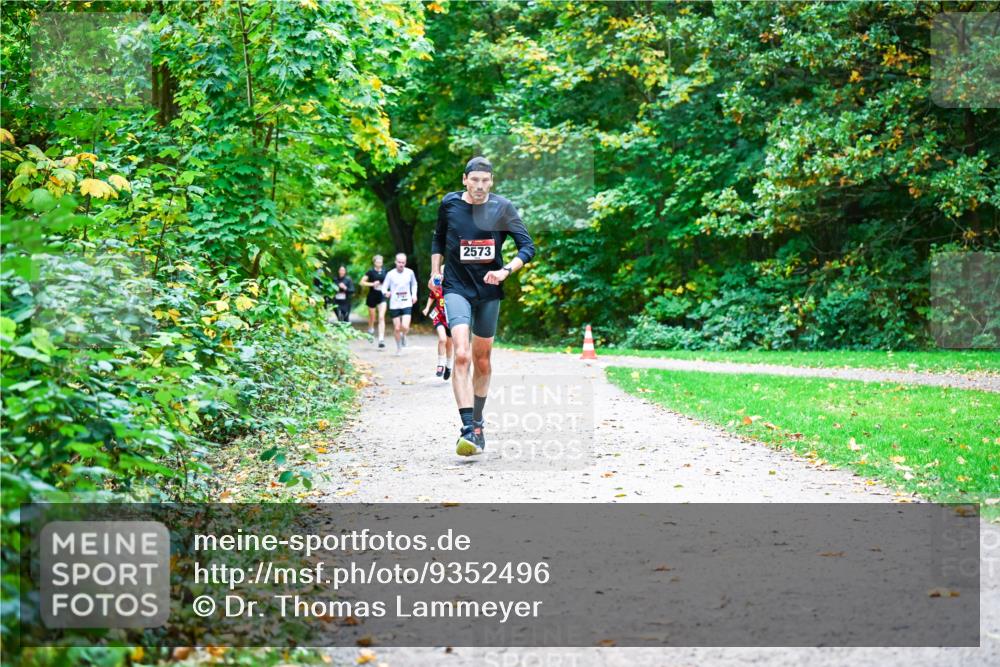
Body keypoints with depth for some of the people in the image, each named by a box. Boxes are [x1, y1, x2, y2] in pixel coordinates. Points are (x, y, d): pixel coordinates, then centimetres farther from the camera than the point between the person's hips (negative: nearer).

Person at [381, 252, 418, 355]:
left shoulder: (410, 272, 0)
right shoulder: (390, 274, -4)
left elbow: (414, 284, 19)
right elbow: (384, 287, -2)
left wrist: (414, 294, 5)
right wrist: (386, 292, -25)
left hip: (407, 304, 0)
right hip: (394, 305, 0)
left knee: (405, 327, -15)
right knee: (397, 328, 4)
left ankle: (403, 335, 21)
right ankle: (399, 348, 25)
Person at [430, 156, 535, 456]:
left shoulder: (502, 208, -4)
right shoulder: (449, 204, -1)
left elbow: (527, 246, -4)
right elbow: (438, 239, 18)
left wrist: (506, 270, -18)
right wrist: (434, 273, 11)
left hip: (489, 291, 2)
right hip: (456, 288, -1)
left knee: (482, 361, 12)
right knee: (461, 355, -20)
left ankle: (478, 423, 32)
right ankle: (467, 430, -25)